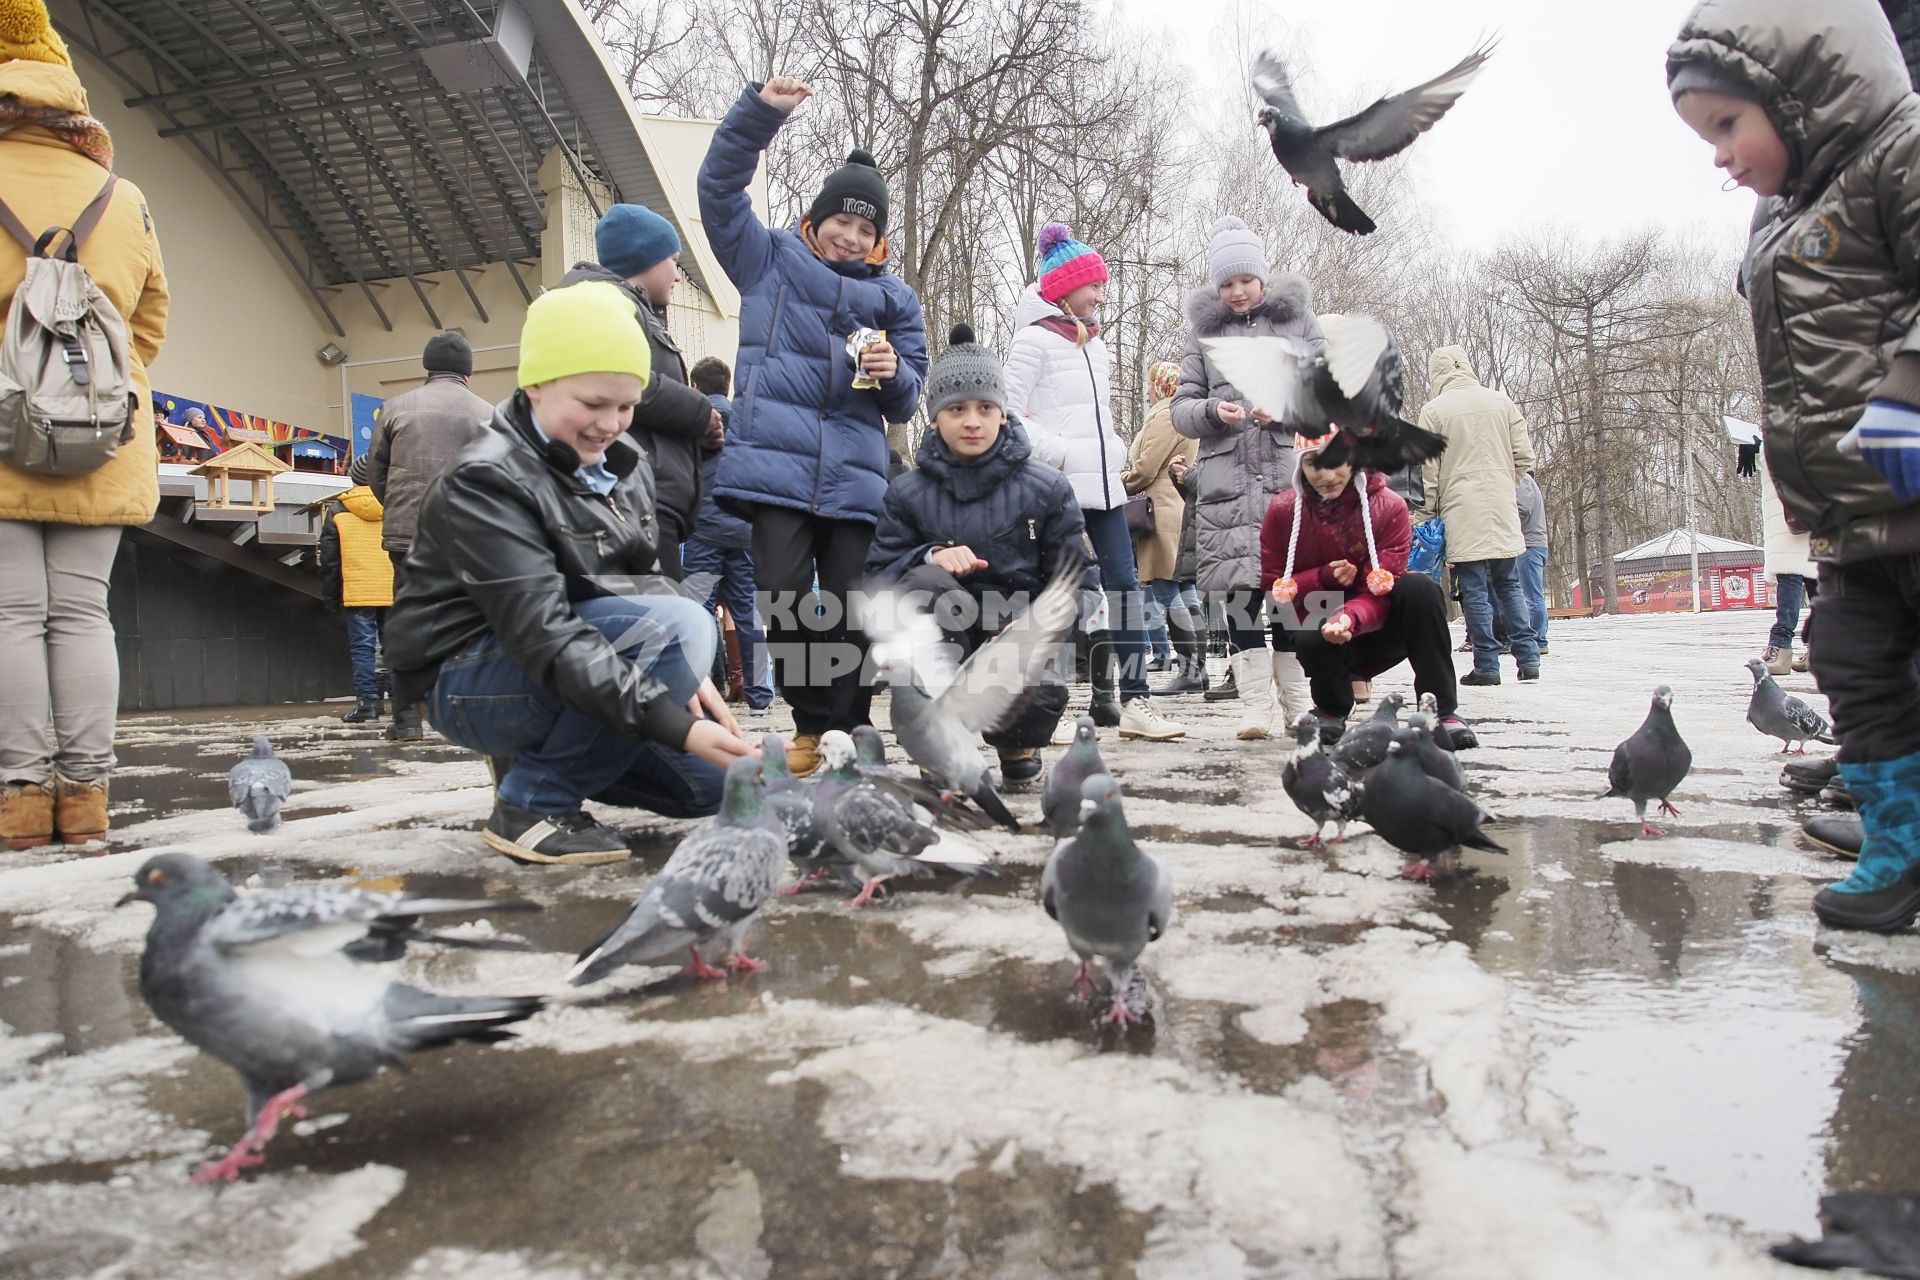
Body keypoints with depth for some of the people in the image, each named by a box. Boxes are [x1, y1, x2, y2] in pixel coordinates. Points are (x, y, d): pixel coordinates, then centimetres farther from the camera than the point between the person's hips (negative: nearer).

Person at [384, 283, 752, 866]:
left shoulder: (624, 462, 2)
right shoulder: (487, 482, -22)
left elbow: (644, 578, 4)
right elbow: (544, 637, -32)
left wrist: (688, 676, -16)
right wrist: (677, 725, -40)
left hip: (585, 652, 8)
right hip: (473, 678, -7)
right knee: (680, 626, -30)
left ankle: (540, 755, 14)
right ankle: (531, 805, -16)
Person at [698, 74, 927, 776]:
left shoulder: (894, 296, 16)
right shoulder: (769, 261, 14)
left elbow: (908, 400, 15)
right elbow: (719, 187, 7)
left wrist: (892, 376, -8)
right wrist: (759, 112, -4)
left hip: (855, 477, 1)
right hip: (775, 466, -1)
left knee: (851, 611, 0)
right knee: (785, 603, -6)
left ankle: (844, 729, 11)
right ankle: (812, 724, 9)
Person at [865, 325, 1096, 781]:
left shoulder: (1047, 488, 2)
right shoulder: (908, 493, 4)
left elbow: (1079, 585, 0)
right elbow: (877, 577, -2)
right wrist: (930, 556, -23)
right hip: (941, 647, 0)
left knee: (1039, 697, -34)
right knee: (928, 583, -32)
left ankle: (1016, 740, 8)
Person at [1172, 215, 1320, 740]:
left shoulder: (1299, 319, 13)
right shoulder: (1204, 329, 15)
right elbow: (1181, 407, 11)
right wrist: (1214, 411, -10)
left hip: (1290, 471, -1)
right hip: (1225, 477, 1)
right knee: (1235, 584, -5)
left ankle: (1299, 702, 8)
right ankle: (1255, 704, 1)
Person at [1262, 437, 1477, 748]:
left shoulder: (1390, 506, -14)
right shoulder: (1283, 511, -9)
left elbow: (1381, 591, -19)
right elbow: (1272, 586, -6)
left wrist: (1350, 618, -42)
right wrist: (1325, 577, -24)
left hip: (1377, 630, 0)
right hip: (1316, 630, 0)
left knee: (1420, 588, -29)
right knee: (1310, 640, -35)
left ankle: (1442, 712, -21)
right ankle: (1332, 711, 1)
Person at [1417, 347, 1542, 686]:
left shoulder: (1433, 409, -3)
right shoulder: (1500, 401, 8)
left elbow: (1428, 470, -3)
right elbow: (1524, 456, 7)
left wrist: (1430, 510, 6)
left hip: (1461, 511, -4)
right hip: (1503, 508, 4)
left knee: (1475, 589, 0)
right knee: (1508, 584, 13)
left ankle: (1487, 664, 0)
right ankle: (1528, 657, 10)